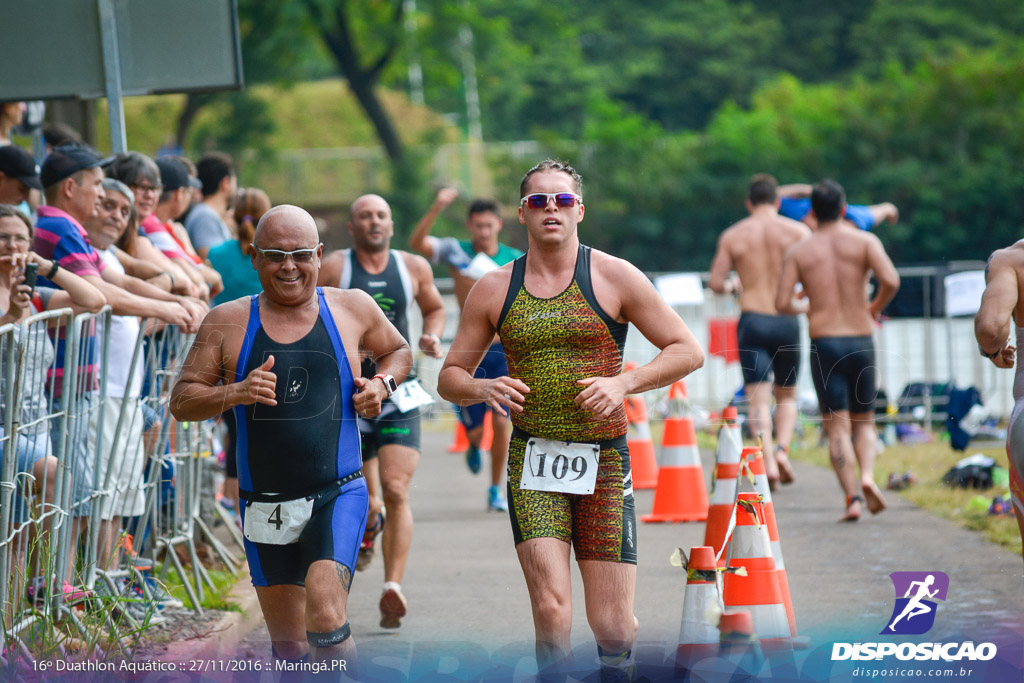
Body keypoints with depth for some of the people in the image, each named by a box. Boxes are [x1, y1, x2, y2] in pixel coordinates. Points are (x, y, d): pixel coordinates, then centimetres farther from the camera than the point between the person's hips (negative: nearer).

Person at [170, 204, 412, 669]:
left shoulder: (352, 309, 3)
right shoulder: (228, 322, 2)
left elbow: (398, 351, 22)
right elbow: (181, 400, 2)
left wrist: (382, 384, 0)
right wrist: (235, 393, -16)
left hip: (337, 496, -2)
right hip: (264, 505, 2)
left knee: (325, 617, -25)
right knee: (288, 647, 11)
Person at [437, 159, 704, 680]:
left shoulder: (613, 277, 2)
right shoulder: (494, 289, 7)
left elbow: (687, 351, 4)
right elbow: (450, 377, 14)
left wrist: (623, 383, -11)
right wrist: (484, 389, -9)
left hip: (604, 461, 0)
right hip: (533, 462, 1)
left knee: (613, 627, -1)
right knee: (551, 606, -18)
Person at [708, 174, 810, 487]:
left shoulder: (732, 236, 4)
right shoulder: (797, 231, 2)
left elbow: (715, 283, 3)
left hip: (751, 321, 0)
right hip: (787, 321, 1)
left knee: (759, 399, -3)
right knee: (787, 395, 16)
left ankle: (768, 461, -22)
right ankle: (782, 448, -8)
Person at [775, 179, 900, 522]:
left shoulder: (798, 251, 3)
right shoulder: (865, 241, 1)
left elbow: (782, 303, -3)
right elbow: (891, 280, -15)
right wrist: (877, 307, 5)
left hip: (824, 343, -1)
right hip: (861, 341, 1)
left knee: (837, 428, 0)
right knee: (864, 422, 14)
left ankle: (852, 499, -13)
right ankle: (867, 475, -13)